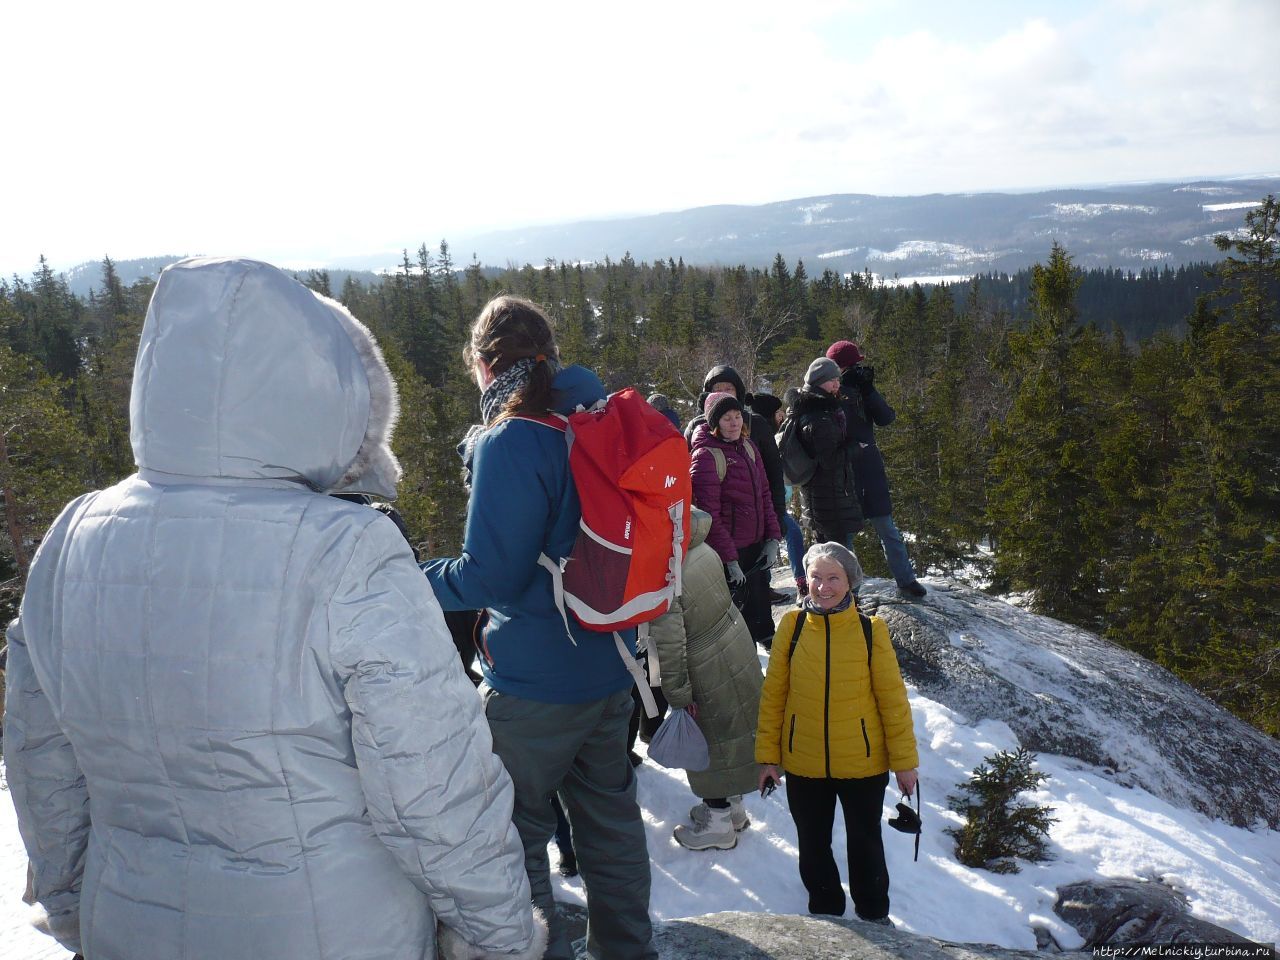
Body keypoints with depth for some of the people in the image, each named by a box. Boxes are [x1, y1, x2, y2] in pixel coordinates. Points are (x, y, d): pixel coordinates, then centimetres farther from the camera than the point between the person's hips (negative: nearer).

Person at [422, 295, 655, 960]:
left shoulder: (510, 442, -20)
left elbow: (488, 577, -21)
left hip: (535, 680, -8)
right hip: (612, 664, 8)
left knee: (511, 831, 9)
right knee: (610, 817, 22)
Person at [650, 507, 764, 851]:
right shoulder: (701, 549, -8)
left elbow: (669, 643, -26)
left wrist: (678, 695, -16)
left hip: (706, 670, -8)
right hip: (736, 645, 8)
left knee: (710, 738, 11)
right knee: (731, 730, 23)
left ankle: (718, 824, 28)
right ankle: (732, 805, 43)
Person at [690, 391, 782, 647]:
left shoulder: (748, 447, 9)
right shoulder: (706, 456, -15)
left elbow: (764, 495, 13)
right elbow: (709, 514, -18)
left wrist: (773, 538, 5)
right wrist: (730, 559, -18)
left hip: (756, 546, 7)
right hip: (729, 551, -7)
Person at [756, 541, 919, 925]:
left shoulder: (870, 630, -11)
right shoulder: (792, 625, -9)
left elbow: (893, 698, -5)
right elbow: (773, 694, -3)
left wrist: (904, 760, -2)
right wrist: (767, 754, -1)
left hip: (863, 763, -1)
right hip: (803, 764, 1)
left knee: (865, 843, 19)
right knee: (813, 845, 18)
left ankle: (874, 915, 42)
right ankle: (824, 912, 42)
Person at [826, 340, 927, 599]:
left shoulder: (860, 391, 8)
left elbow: (886, 418, -3)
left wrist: (868, 390, -12)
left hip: (868, 469, 4)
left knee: (886, 527, 8)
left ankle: (906, 580, 16)